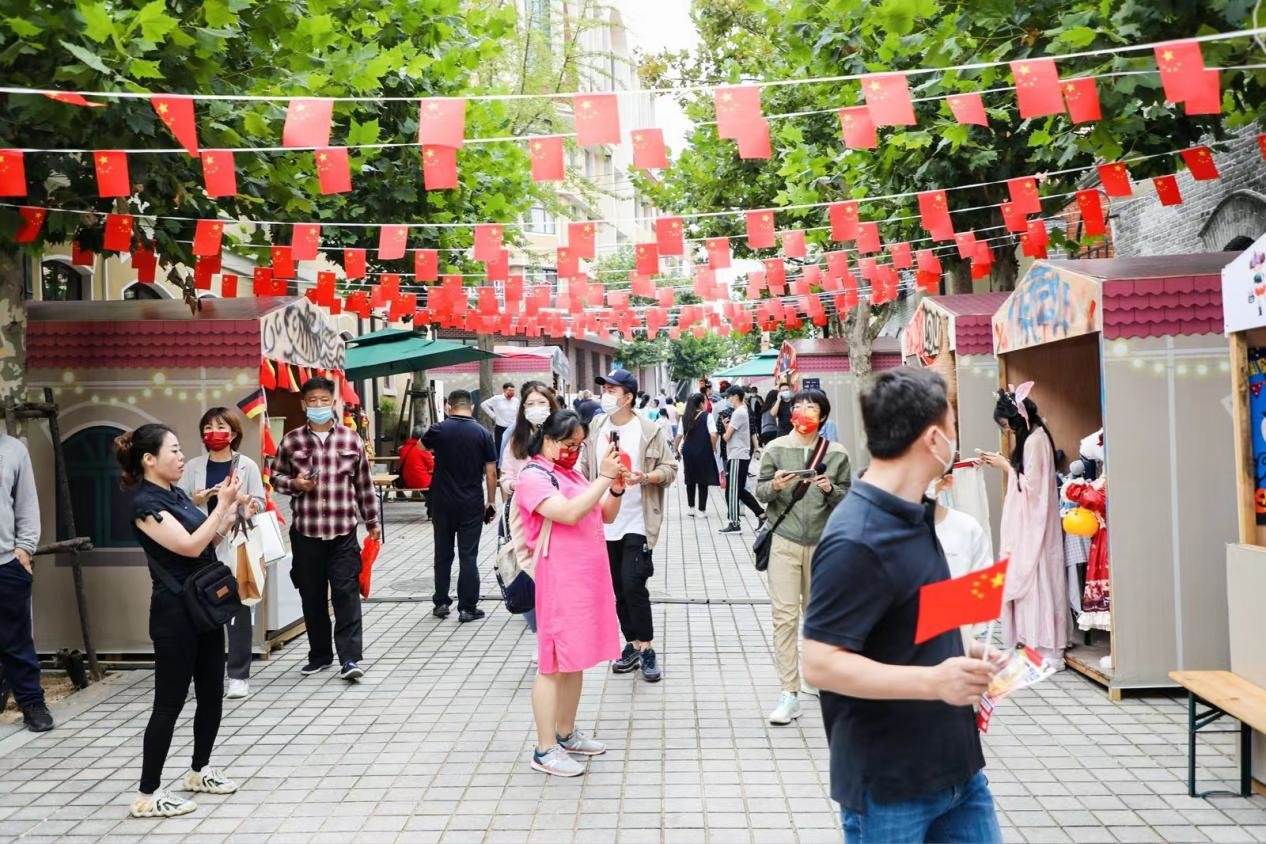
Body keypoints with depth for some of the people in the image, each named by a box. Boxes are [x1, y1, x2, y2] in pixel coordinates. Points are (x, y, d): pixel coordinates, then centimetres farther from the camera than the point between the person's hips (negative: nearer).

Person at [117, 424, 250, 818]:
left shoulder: (177, 494, 10)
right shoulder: (145, 503, -15)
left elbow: (209, 542, 15)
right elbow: (190, 546, -23)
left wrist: (233, 511, 2)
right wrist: (222, 503, -20)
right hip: (175, 612, -9)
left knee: (212, 693, 15)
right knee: (170, 702, -2)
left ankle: (199, 771, 31)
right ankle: (148, 795, 7)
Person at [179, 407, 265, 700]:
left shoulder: (247, 466, 4)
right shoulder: (193, 466, 9)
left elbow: (259, 503, 0)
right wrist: (197, 499, -13)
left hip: (237, 547, -2)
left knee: (238, 610, 0)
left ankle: (238, 676, 7)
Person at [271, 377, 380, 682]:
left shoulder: (351, 438, 2)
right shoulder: (291, 441, 3)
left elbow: (364, 484, 8)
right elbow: (276, 476, 13)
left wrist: (373, 521, 9)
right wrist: (294, 483, -9)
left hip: (343, 530, -1)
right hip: (305, 531, 1)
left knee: (346, 593, -5)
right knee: (312, 596, 10)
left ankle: (350, 658, -2)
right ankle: (320, 655, 24)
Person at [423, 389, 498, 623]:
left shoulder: (439, 430, -4)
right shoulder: (483, 433, -6)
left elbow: (422, 444, 19)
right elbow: (491, 472, -5)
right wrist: (491, 501, 4)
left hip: (442, 503, 1)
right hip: (472, 505, -1)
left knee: (443, 554, 14)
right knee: (468, 556, 3)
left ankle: (441, 602, 20)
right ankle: (467, 608, 4)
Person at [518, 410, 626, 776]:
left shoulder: (573, 475, 16)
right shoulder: (533, 477, -10)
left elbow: (606, 516, 17)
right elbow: (569, 513, -25)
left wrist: (617, 489, -1)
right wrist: (604, 478, -22)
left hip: (587, 578, 9)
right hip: (559, 581, -8)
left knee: (575, 659, 15)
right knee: (554, 664, -3)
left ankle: (566, 733, 26)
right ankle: (545, 750, 4)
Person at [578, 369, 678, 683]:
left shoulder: (648, 430, -6)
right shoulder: (595, 429, 6)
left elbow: (669, 469, -4)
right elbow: (584, 469, 11)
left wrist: (645, 477, -22)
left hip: (637, 523, -5)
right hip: (605, 523, 5)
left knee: (633, 585, -10)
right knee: (618, 589, 11)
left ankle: (647, 649, 3)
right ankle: (633, 645, 24)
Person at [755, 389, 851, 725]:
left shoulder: (837, 453, 4)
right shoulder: (775, 448, 2)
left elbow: (849, 498, 5)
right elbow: (760, 491, 3)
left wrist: (830, 490, -15)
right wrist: (774, 486, -18)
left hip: (823, 542, 2)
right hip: (785, 541, -1)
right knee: (785, 616, -6)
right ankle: (789, 694, -4)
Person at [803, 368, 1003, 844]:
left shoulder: (913, 515, 8)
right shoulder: (855, 541, -23)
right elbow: (821, 665, -25)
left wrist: (961, 663, 9)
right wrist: (933, 681, -31)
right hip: (890, 785, -8)